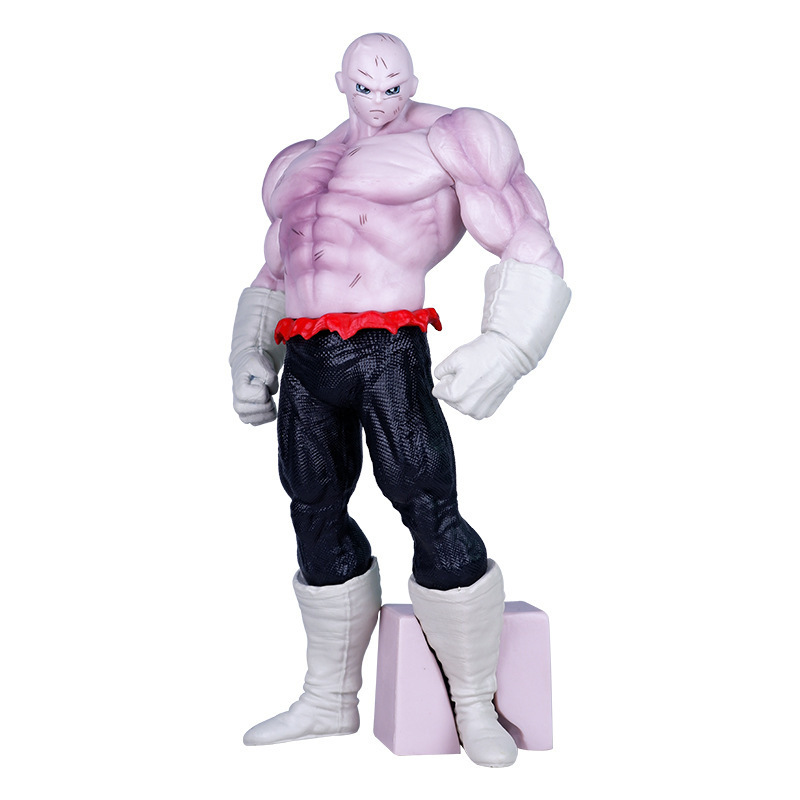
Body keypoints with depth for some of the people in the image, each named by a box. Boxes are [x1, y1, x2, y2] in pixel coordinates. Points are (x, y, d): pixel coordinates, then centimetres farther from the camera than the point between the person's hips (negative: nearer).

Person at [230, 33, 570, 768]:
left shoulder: (447, 140, 4)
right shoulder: (305, 166, 24)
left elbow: (532, 251, -3)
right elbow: (272, 285, 28)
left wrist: (504, 351, -17)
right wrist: (250, 361, 12)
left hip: (388, 355, -6)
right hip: (306, 363, 7)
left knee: (433, 518, -11)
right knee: (317, 520, 10)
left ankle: (476, 707, 7)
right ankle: (330, 702, 26)